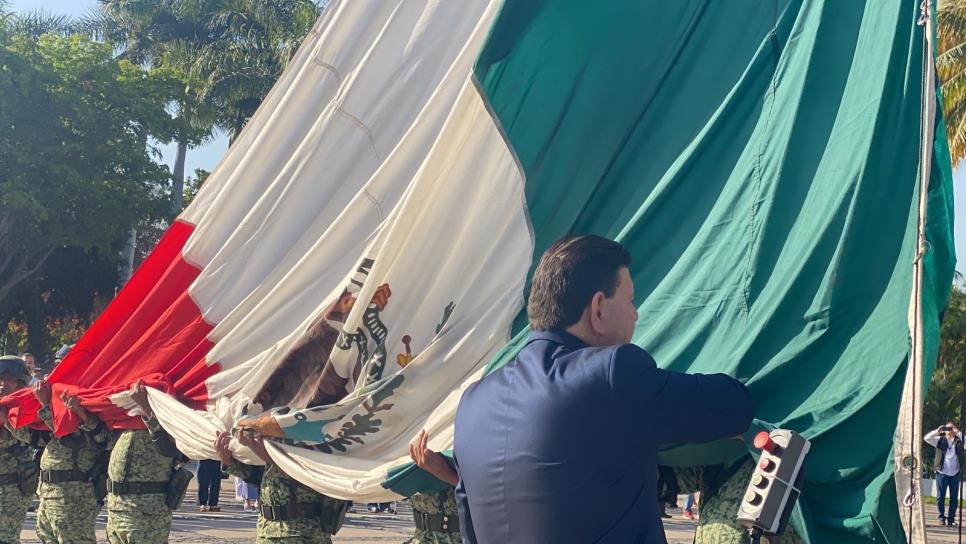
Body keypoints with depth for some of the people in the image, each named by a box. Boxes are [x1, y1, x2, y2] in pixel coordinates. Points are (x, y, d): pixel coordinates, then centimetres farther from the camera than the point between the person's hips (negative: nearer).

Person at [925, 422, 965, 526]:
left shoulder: (959, 441, 7)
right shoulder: (940, 440, 7)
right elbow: (926, 438, -3)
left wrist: (958, 432, -17)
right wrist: (937, 431, -12)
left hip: (955, 473, 1)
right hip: (942, 473, -1)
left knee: (954, 498, 3)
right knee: (941, 497, 3)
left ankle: (951, 518, 10)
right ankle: (942, 517, 12)